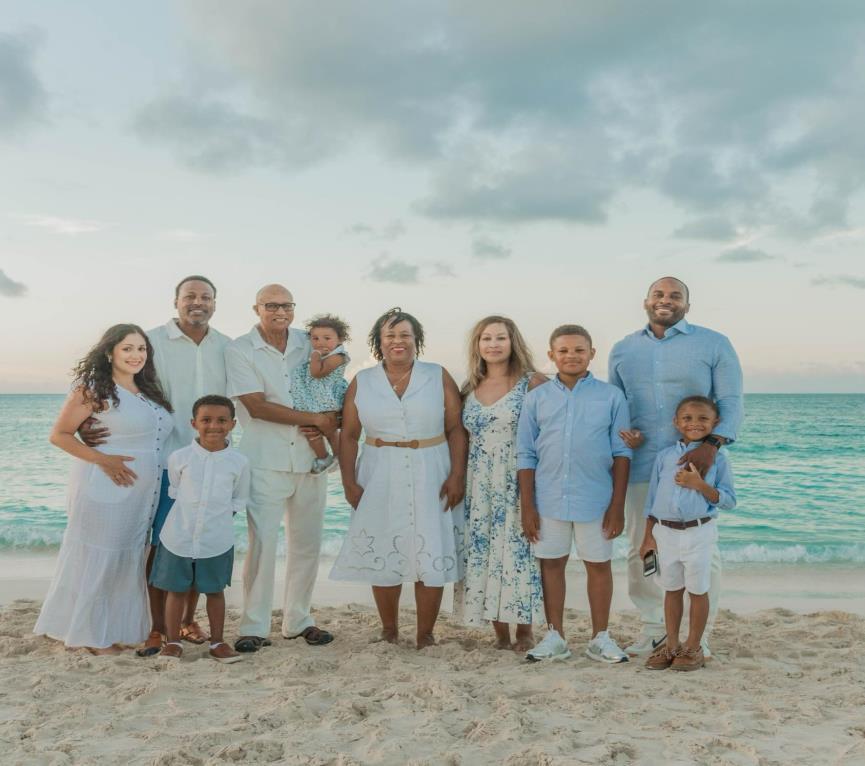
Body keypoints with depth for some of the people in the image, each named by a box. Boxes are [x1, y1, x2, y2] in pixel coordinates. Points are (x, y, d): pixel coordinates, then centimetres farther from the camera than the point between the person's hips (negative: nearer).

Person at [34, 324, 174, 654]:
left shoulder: (149, 391, 12)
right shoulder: (94, 389, -8)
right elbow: (59, 435, -8)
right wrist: (102, 459, -18)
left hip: (142, 495, 7)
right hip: (105, 491, -7)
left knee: (127, 560, 14)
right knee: (96, 559, 4)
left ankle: (113, 628, 27)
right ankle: (89, 634, 19)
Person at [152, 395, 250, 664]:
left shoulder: (238, 462, -5)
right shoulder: (179, 457, -6)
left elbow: (240, 499, 8)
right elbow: (173, 490, 9)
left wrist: (222, 514, -2)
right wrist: (185, 514, 0)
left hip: (217, 541, 0)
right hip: (178, 538, 0)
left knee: (215, 591, 12)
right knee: (176, 590, 11)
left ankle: (217, 642, 25)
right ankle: (173, 641, 26)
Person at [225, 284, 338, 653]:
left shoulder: (309, 344, 9)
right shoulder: (239, 350, -3)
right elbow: (257, 406, -12)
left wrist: (326, 424, -9)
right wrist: (315, 419, -12)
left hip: (309, 459, 4)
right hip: (265, 461, -4)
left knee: (307, 542, 9)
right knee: (262, 542, -6)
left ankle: (298, 620, 22)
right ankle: (254, 627, 6)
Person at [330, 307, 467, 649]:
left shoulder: (439, 377, 2)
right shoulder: (361, 382, 5)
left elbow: (456, 429, -1)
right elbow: (348, 435, 5)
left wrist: (457, 475, -10)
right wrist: (349, 482, -3)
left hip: (431, 478, -1)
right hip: (380, 480, 1)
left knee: (432, 556, 0)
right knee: (383, 556, 5)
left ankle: (426, 635, 13)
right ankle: (389, 632, 22)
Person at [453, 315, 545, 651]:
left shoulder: (532, 383, -3)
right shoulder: (469, 389, 11)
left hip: (519, 486, -4)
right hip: (480, 490, 4)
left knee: (518, 553, -3)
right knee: (482, 554, 4)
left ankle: (524, 633, 11)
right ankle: (500, 634, 15)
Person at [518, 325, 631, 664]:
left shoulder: (611, 396, -1)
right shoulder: (536, 398, 3)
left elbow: (621, 453, 0)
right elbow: (526, 455, 4)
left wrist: (618, 505, -4)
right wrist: (527, 506, -1)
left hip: (595, 499, -1)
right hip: (548, 499, 1)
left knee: (599, 564, 9)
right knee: (551, 563, 10)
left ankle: (600, 638, 24)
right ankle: (555, 637, 24)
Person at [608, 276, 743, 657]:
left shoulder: (714, 344, 2)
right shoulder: (623, 349, 12)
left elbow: (730, 401, -3)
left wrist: (712, 444, -19)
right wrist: (622, 434, -3)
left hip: (693, 464, -3)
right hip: (641, 466, 3)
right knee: (640, 551, 10)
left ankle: (700, 636, 17)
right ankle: (654, 628, 26)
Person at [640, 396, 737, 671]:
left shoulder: (717, 457, -3)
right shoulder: (664, 456, 4)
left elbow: (729, 501, -6)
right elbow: (652, 499, 9)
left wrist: (700, 485, -20)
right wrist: (648, 536, 6)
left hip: (698, 533, -3)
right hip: (665, 532, 3)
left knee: (697, 590, 8)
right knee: (672, 590, 14)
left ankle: (693, 647, 22)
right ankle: (671, 644, 26)